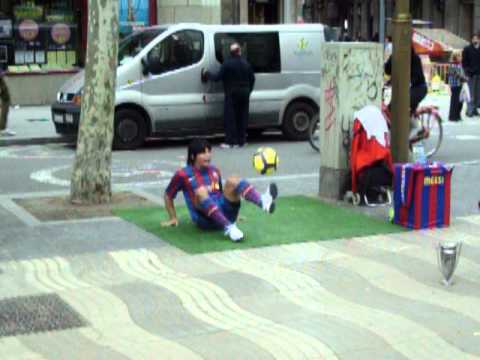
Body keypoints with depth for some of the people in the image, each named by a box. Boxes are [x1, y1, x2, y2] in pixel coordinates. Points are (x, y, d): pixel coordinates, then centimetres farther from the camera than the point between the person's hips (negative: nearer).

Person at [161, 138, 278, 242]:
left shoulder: (214, 171, 18)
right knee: (200, 191, -33)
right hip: (204, 219, -4)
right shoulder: (183, 175, 4)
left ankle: (263, 202, -49)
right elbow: (168, 196, 14)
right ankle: (228, 228, -49)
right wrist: (173, 218, 15)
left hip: (224, 212, 4)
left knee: (233, 181, -19)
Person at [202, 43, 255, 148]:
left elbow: (218, 77, -11)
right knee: (242, 117, 9)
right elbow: (252, 78, 11)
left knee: (230, 117, -3)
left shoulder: (227, 63, -10)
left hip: (232, 93, -5)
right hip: (244, 93, 5)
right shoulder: (246, 63, 7)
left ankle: (230, 141, -7)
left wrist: (207, 75, 5)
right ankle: (241, 140, 11)